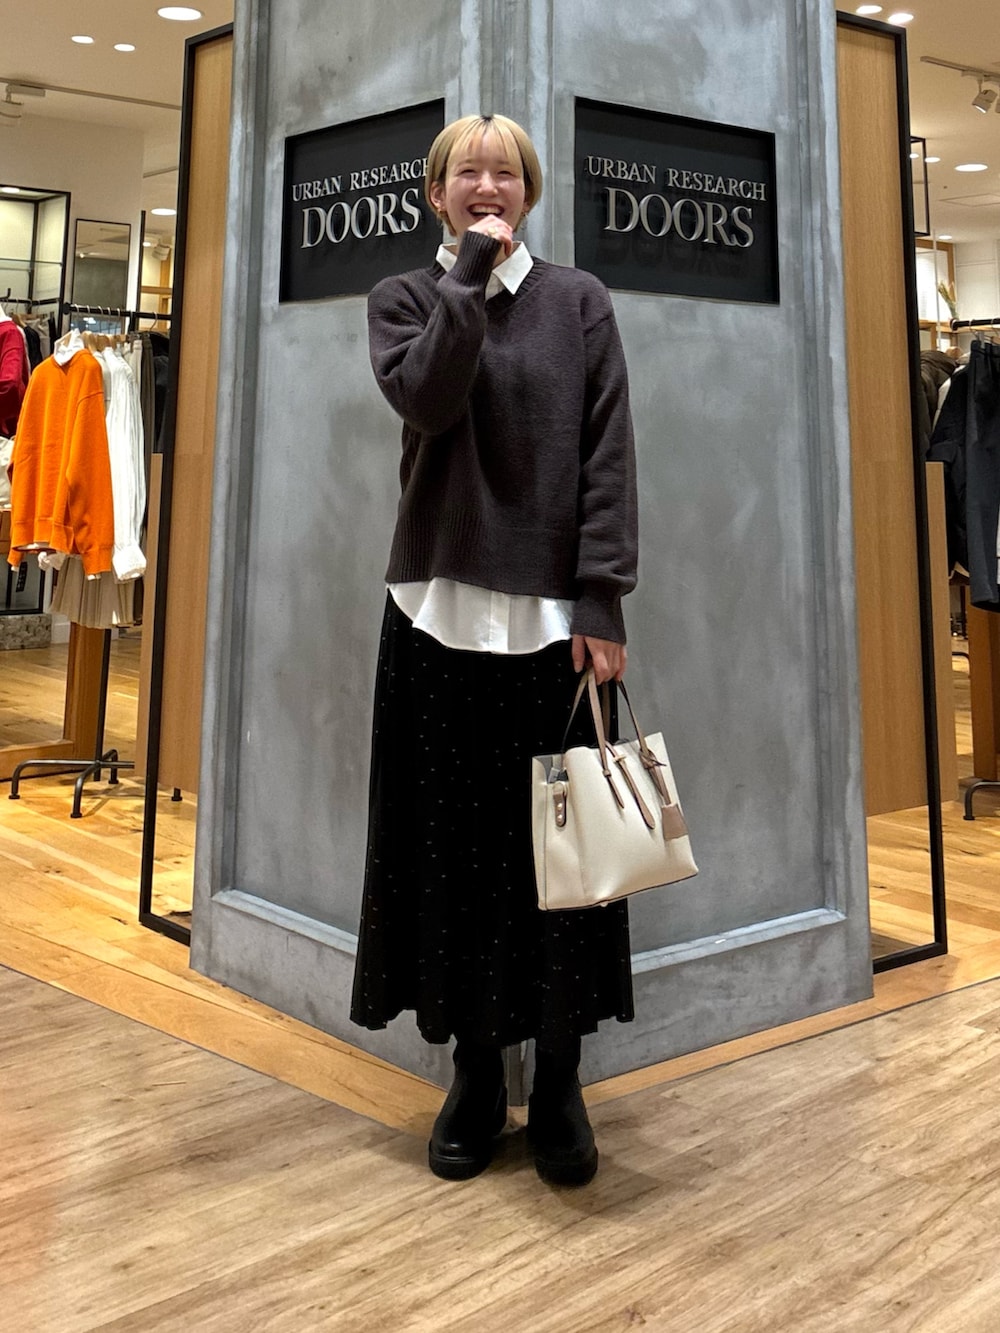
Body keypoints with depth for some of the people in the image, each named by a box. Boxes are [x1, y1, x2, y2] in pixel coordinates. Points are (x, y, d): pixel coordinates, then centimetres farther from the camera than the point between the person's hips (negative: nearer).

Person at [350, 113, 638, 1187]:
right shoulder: (403, 297, 11)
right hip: (441, 606, 1)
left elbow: (608, 457, 0)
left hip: (553, 612, 0)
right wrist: (472, 268, -6)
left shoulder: (578, 302, 9)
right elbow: (424, 396, -12)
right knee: (452, 845, 5)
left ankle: (557, 1081, 17)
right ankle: (476, 1072, 21)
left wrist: (602, 603, -9)